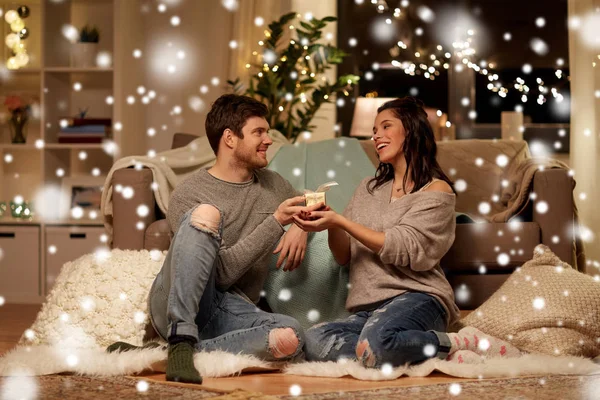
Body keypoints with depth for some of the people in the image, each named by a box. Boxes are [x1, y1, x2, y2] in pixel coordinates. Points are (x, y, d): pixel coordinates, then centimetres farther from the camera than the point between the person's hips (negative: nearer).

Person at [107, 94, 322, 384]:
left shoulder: (272, 184, 16)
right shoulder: (189, 194, -3)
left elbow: (307, 208, 36)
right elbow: (222, 272, -12)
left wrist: (300, 227, 11)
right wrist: (276, 222, -17)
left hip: (231, 311, 4)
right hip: (176, 306, -4)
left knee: (291, 338, -32)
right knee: (206, 214, -31)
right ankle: (182, 340, -37)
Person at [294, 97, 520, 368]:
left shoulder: (436, 190, 3)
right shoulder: (368, 189, 21)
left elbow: (404, 249, -10)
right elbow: (344, 256, 16)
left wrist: (340, 221, -13)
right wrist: (331, 225, -6)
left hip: (416, 298, -5)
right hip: (367, 309, 5)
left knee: (376, 342, -39)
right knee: (314, 341, -28)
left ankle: (462, 344, -15)